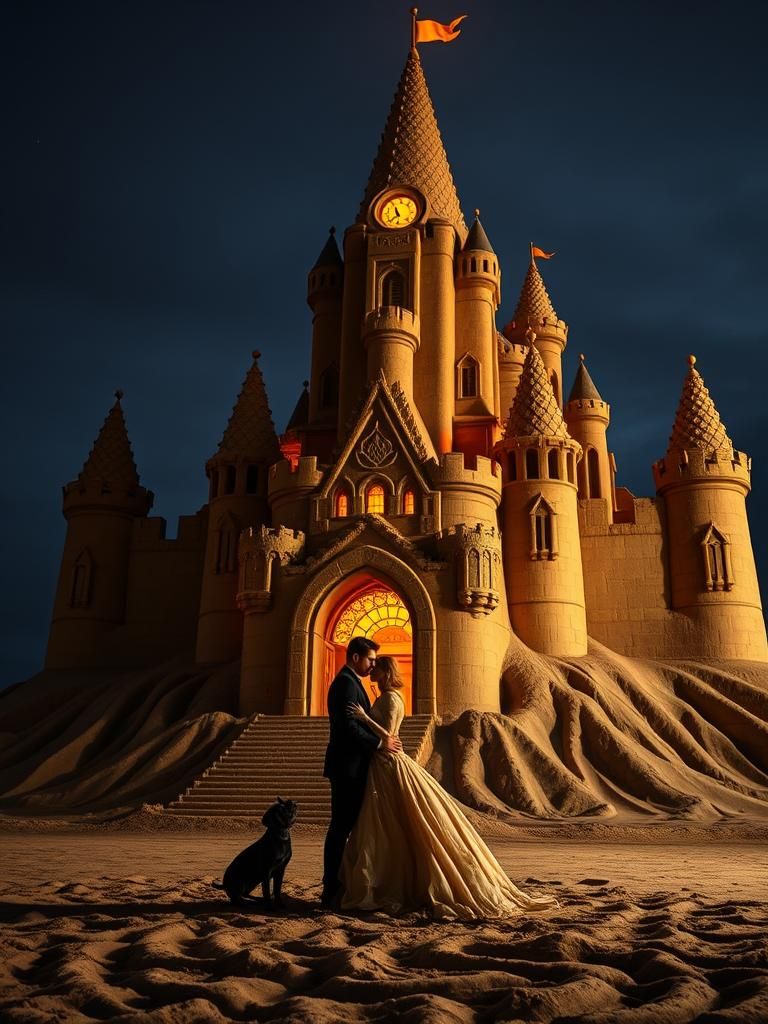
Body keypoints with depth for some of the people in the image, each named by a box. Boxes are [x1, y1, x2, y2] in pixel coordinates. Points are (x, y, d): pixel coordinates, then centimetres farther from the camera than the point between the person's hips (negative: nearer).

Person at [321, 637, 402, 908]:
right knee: (341, 828, -4)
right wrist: (379, 743, -16)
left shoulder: (348, 682, 18)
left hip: (350, 767, 10)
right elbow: (348, 726, -25)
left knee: (344, 827, 13)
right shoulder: (347, 683, -15)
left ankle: (335, 886, 19)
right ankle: (332, 891, 3)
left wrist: (380, 742, 7)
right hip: (347, 768, -10)